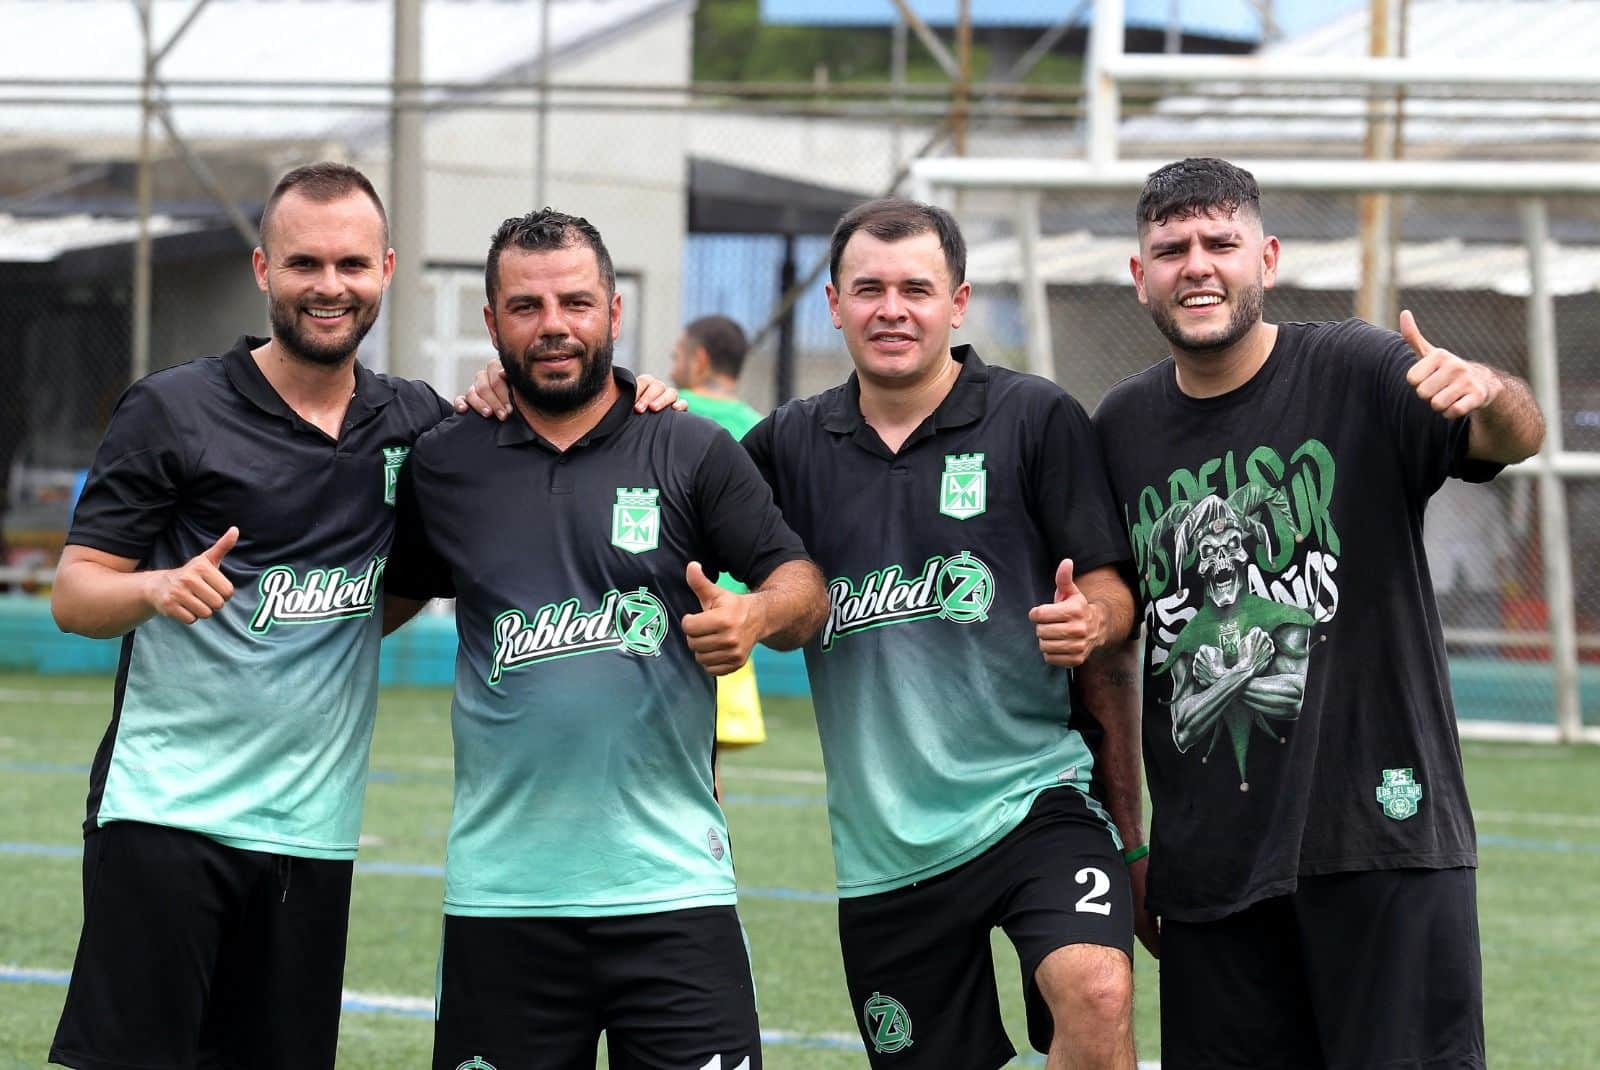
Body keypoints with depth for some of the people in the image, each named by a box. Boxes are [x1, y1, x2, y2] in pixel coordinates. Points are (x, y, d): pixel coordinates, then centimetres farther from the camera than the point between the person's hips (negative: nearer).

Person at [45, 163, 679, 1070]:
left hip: (314, 827, 4)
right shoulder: (175, 411, -1)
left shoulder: (416, 425, 9)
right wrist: (158, 588, -24)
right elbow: (74, 594, -2)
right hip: (164, 813, -4)